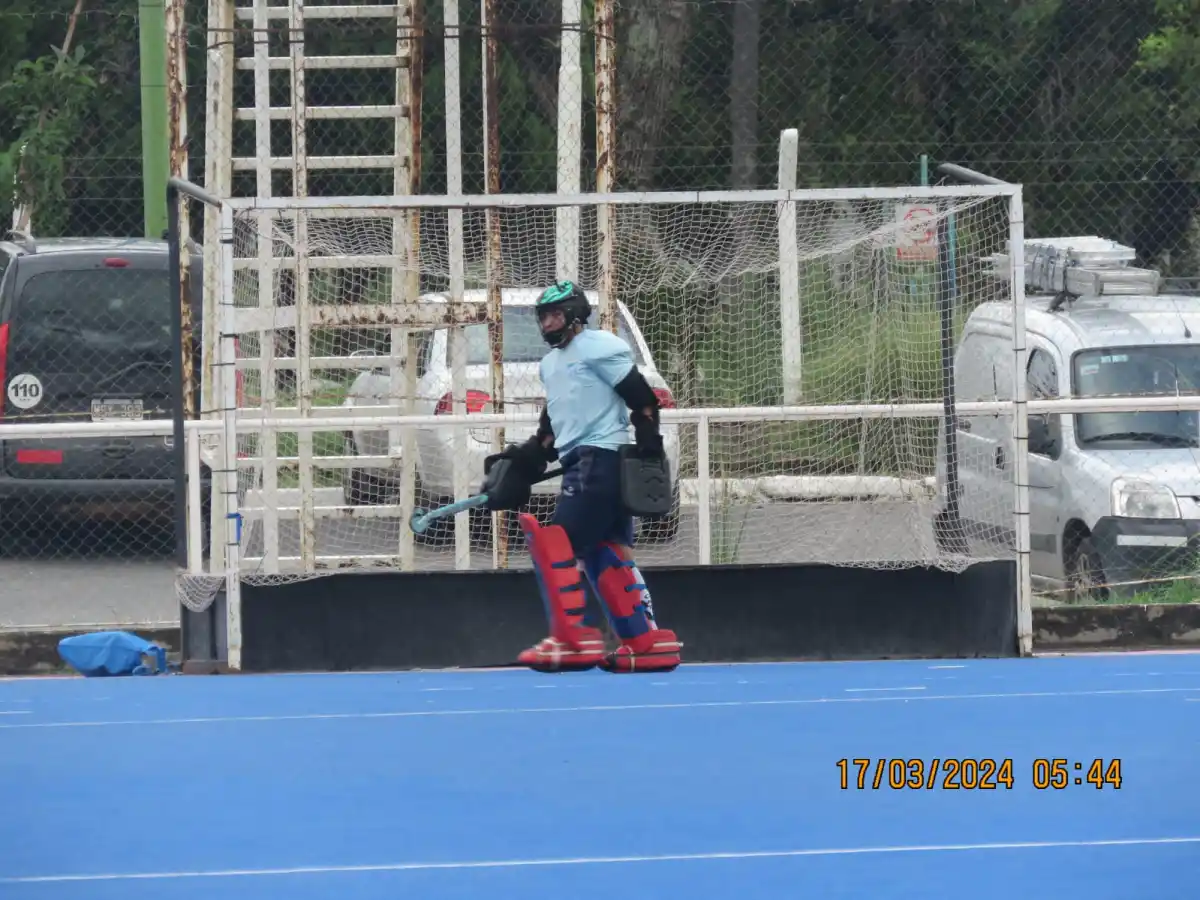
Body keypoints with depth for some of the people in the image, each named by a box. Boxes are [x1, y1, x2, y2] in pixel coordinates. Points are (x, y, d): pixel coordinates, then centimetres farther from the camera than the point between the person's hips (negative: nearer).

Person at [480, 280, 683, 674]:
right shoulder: (550, 364, 22)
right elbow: (553, 422, 27)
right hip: (579, 462, 9)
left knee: (556, 544, -14)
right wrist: (527, 461, 16)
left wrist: (649, 449, -17)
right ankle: (647, 641, 7)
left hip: (602, 459, -9)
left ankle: (571, 639, -16)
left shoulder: (599, 347, -7)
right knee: (605, 555, 6)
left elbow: (643, 400, -10)